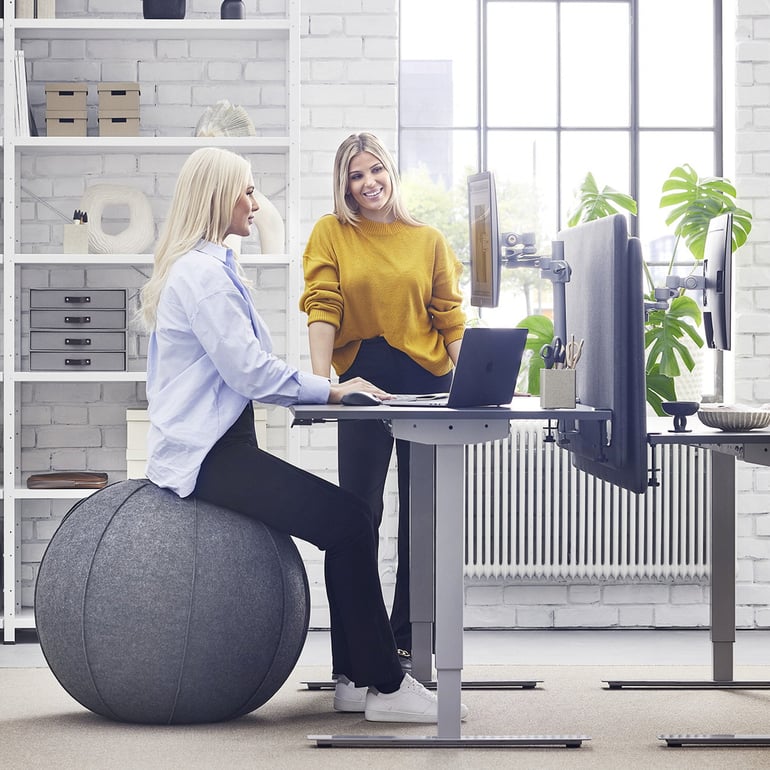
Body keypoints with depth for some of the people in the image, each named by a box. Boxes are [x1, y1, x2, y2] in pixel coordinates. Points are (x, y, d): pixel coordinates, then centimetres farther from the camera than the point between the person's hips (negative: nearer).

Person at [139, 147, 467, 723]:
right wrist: (330, 390, -11)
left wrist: (322, 388, 11)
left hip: (218, 444, 11)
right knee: (349, 523, -16)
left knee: (350, 520, 5)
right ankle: (383, 685, -10)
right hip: (207, 455, -11)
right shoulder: (203, 273, -14)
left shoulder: (212, 267, 20)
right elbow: (248, 371, -20)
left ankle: (355, 678, 6)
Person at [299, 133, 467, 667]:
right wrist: (321, 381, -15)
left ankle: (407, 639, 15)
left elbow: (450, 318, 6)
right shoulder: (331, 233, 4)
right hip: (362, 381, -2)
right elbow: (322, 307, -4)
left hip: (425, 379, 2)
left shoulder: (429, 240, 8)